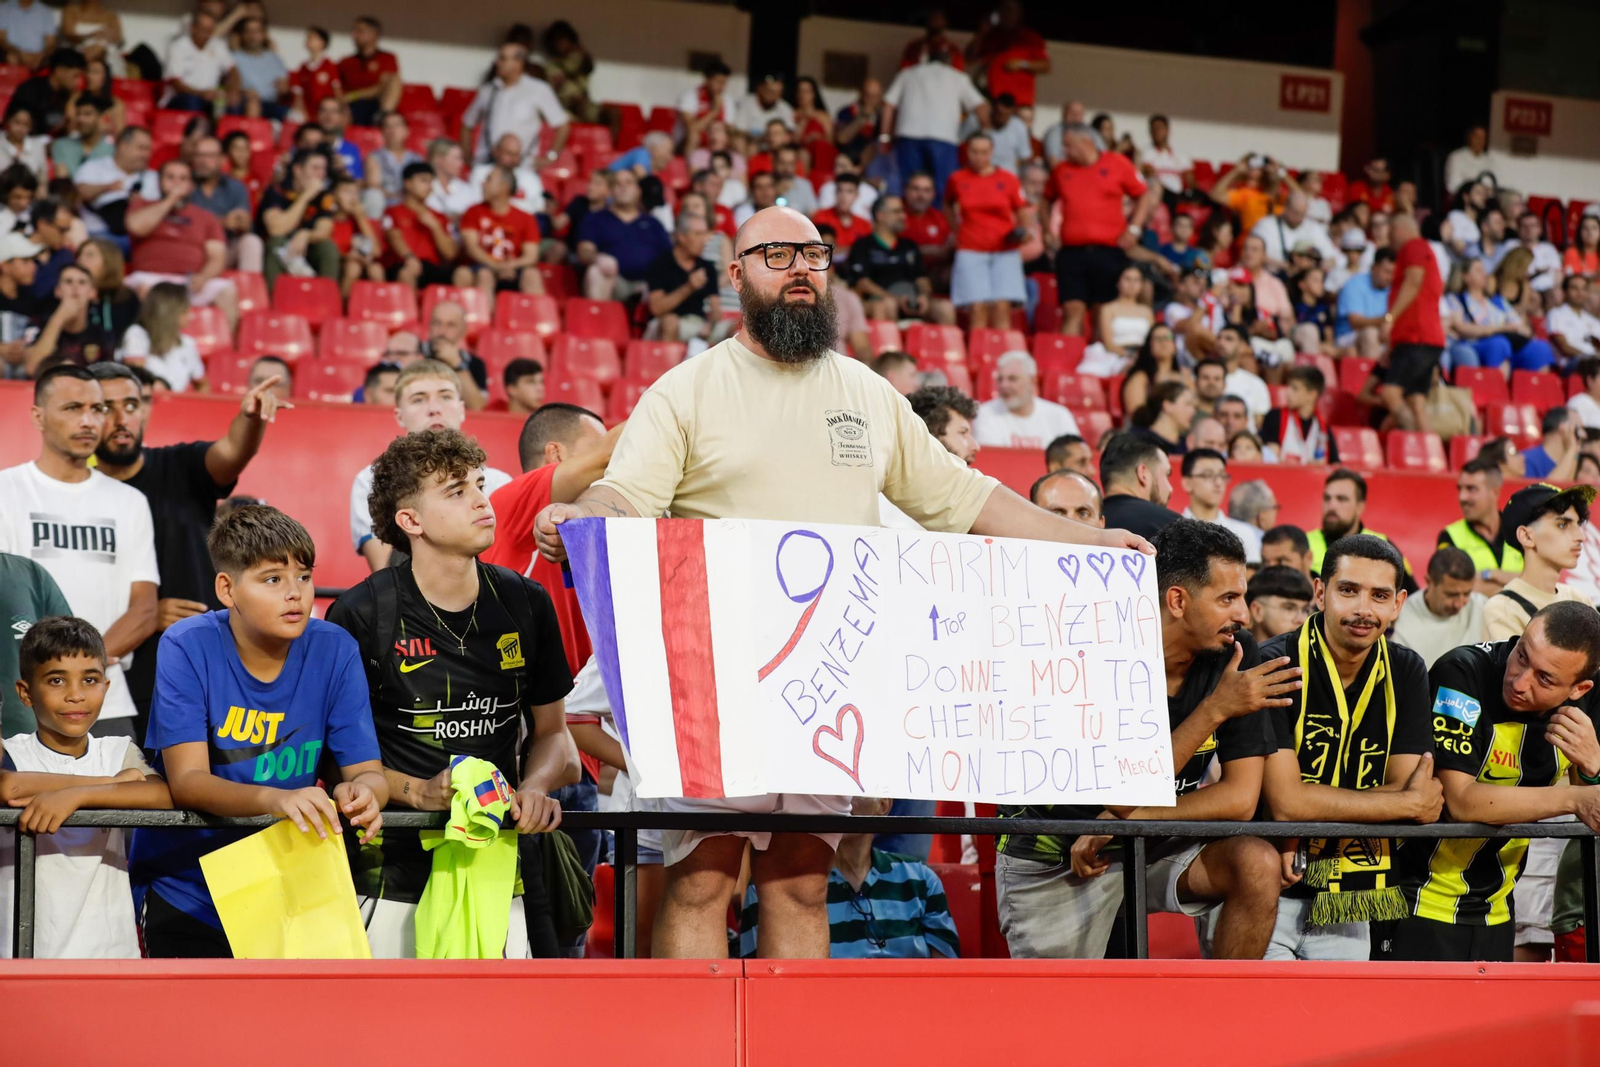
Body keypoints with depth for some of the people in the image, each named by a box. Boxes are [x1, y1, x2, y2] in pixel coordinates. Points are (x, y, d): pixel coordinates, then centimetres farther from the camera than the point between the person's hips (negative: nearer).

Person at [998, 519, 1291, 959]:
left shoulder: (1235, 653, -10)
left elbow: (1240, 797, -13)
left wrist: (1119, 826, -21)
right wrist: (1216, 709, -33)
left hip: (1158, 846, 3)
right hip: (1053, 859, -3)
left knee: (1257, 864, -22)